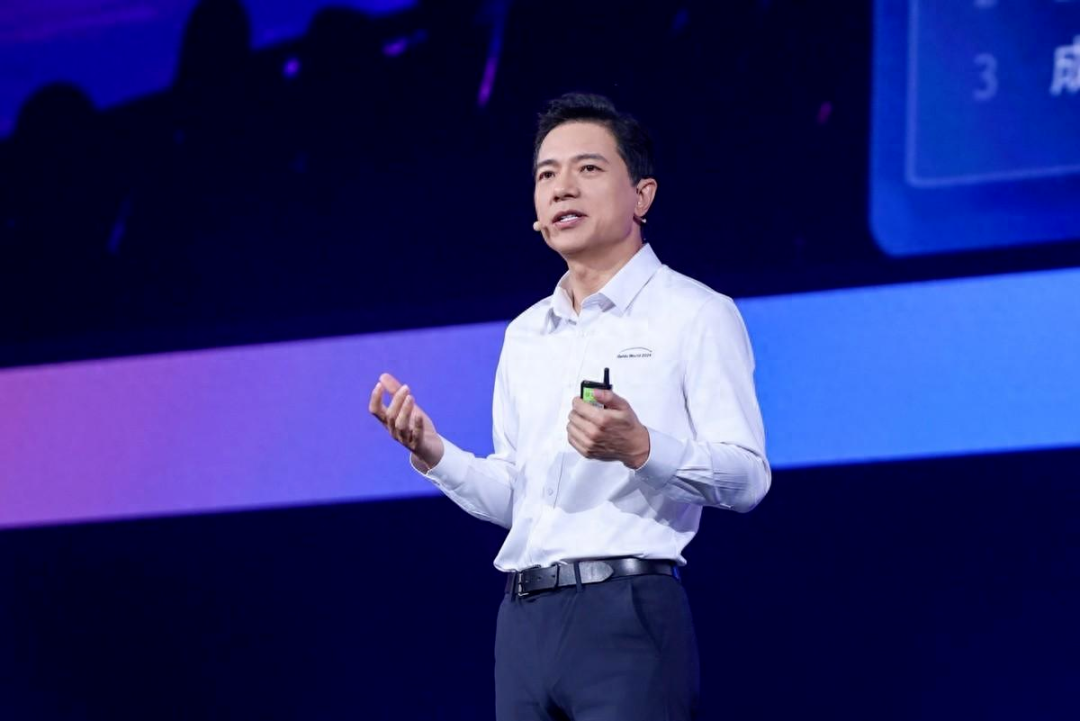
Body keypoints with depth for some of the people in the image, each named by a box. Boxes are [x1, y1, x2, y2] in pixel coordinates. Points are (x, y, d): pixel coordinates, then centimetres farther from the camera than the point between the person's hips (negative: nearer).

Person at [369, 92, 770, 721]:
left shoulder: (696, 315, 0)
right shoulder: (525, 335, 20)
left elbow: (748, 477, -8)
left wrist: (641, 448, -24)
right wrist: (433, 454, 4)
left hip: (627, 615, -6)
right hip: (525, 621, 6)